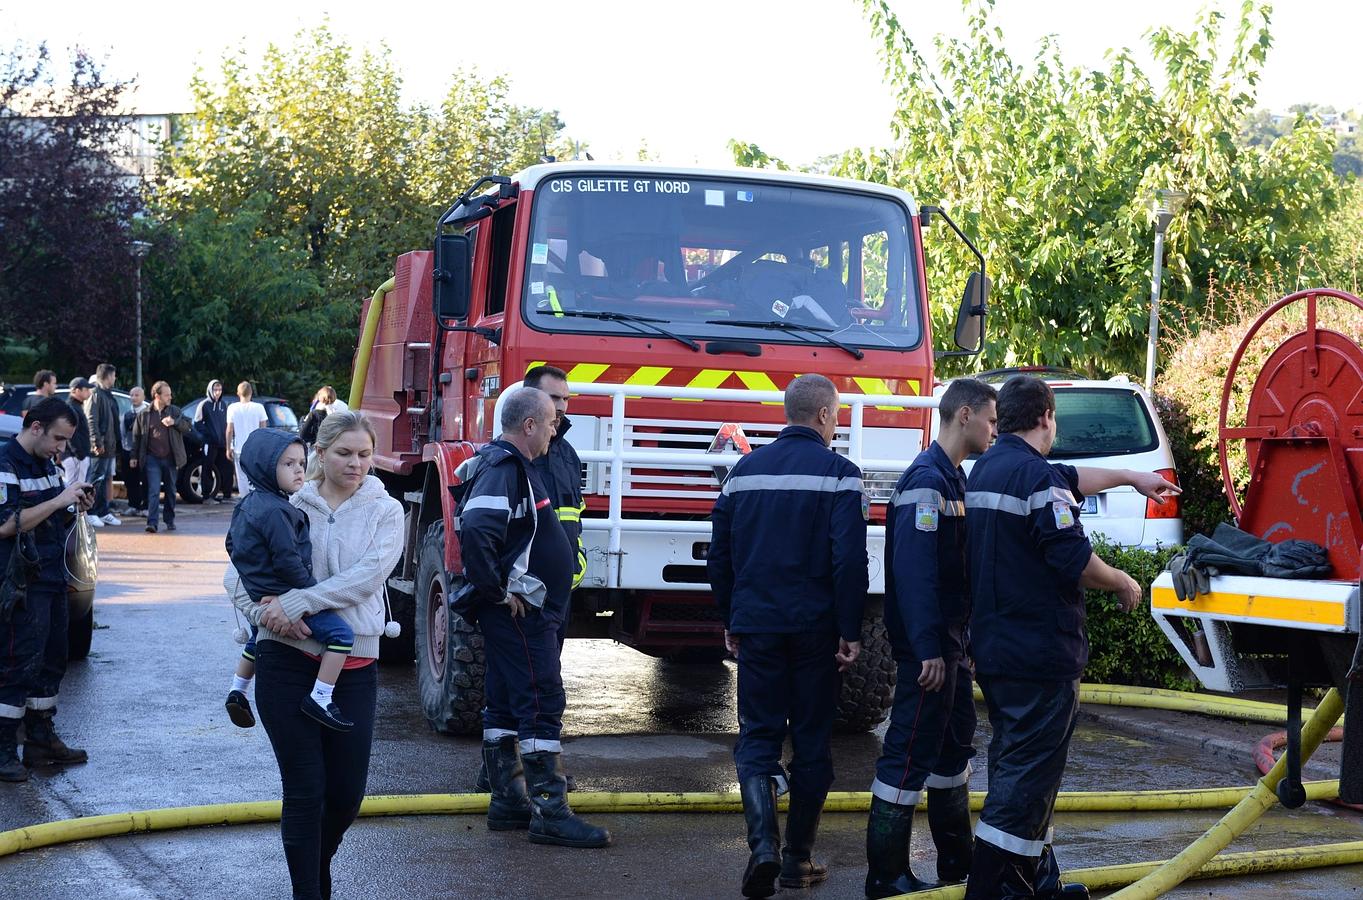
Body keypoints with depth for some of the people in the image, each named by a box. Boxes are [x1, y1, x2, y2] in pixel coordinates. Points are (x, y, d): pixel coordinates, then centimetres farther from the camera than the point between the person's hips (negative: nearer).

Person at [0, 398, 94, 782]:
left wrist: (75, 509, 3)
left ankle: (41, 740, 23)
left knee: (51, 662, 14)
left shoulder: (46, 464, 15)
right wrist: (60, 500, -22)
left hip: (53, 580, 9)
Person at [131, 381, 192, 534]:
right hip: (152, 459, -2)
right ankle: (152, 523, -14)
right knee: (154, 490, -11)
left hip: (170, 458, 2)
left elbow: (187, 427, 4)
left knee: (170, 491, 11)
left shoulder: (175, 411, 4)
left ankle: (170, 521, 23)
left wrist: (175, 422, -15)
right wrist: (134, 456, 5)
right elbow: (136, 436, 7)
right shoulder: (144, 414, 1)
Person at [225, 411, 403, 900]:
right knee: (305, 791, -2)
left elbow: (367, 575, -14)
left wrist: (295, 603, -20)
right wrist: (266, 614, -16)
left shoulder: (385, 511, 3)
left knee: (347, 793, 5)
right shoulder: (289, 507, 4)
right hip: (288, 661, -1)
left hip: (353, 666, 1)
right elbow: (237, 574, 3)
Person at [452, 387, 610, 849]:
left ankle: (508, 801, 21)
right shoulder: (503, 471, -17)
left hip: (521, 609, 11)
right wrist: (498, 592, -23)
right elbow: (475, 530, -31)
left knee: (505, 705, 13)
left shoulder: (513, 467, 17)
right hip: (518, 610, -11)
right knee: (542, 703, -10)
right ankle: (550, 813, -9)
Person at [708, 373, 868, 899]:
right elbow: (850, 560, -14)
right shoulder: (838, 473, -6)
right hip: (815, 628, -3)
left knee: (757, 737, 6)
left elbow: (720, 554, 11)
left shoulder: (745, 470, 8)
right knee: (811, 741, 8)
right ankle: (798, 858, 13)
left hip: (756, 626, 3)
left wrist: (730, 621, 19)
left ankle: (764, 842, -15)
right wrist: (850, 632, -7)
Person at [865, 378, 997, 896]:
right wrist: (929, 650, -27)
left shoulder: (953, 478, 15)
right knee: (910, 755, -6)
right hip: (928, 645, -11)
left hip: (950, 642, 11)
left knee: (954, 748, 18)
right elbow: (914, 571, -24)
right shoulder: (927, 480, -17)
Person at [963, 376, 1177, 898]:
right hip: (1041, 654, -10)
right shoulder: (1036, 475, -17)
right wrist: (1123, 584, -3)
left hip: (992, 651, 10)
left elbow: (1067, 482, 28)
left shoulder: (986, 469, 13)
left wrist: (1131, 477, 38)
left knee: (1016, 762, 18)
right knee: (1028, 776, -7)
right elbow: (1074, 561, -21)